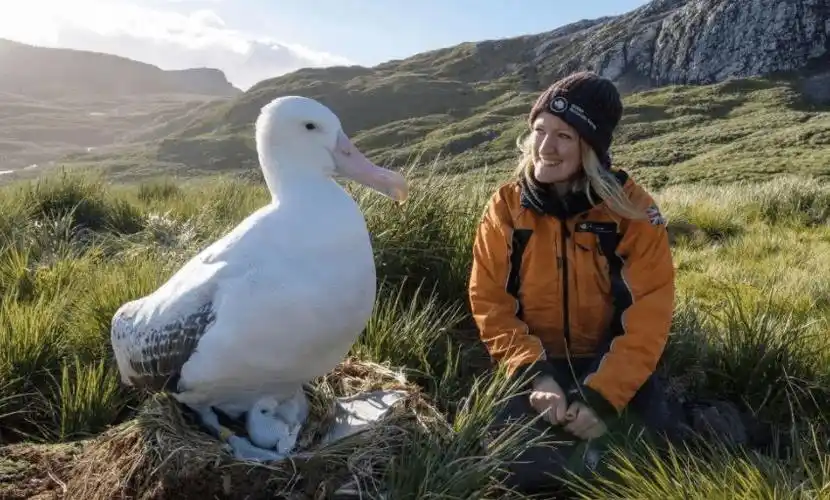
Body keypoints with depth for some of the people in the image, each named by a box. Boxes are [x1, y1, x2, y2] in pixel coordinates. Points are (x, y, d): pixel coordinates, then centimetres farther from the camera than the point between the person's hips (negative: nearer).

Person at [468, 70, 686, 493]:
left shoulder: (632, 209, -9)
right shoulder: (506, 207, -6)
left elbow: (647, 315, -10)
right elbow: (489, 302, -5)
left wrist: (604, 396, -20)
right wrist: (535, 375, -18)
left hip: (610, 367, 1)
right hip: (533, 367, 0)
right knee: (527, 466, -22)